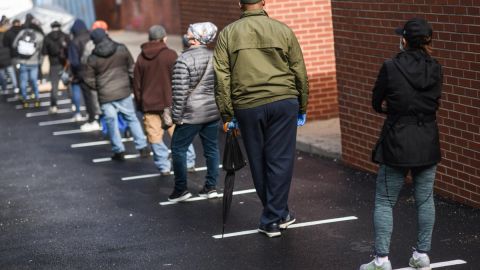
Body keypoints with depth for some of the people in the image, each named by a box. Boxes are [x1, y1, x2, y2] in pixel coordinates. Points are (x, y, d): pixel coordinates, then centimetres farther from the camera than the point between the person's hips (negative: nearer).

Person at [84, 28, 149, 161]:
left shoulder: (93, 58, -8)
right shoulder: (121, 49, -5)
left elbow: (89, 79, -2)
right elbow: (131, 68, 2)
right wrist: (131, 84, 16)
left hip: (105, 96, -2)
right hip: (124, 92, 2)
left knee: (111, 122, 9)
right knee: (132, 119, 13)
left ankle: (119, 151, 12)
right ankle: (142, 147, 12)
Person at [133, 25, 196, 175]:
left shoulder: (141, 58, 7)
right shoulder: (170, 55, -5)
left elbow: (137, 84, 10)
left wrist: (140, 104, 18)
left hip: (149, 104, 2)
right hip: (169, 102, -2)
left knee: (155, 135, 5)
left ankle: (163, 166, 5)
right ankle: (189, 162, 13)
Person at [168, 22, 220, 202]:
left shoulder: (184, 60, -15)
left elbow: (180, 91, -17)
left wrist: (176, 115, -9)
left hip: (191, 114, -6)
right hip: (213, 112, 6)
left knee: (178, 149, 6)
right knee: (211, 149, 13)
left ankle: (181, 189, 9)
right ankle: (211, 187, 19)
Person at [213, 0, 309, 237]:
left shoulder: (228, 34, 4)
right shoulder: (283, 31, 3)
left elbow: (222, 78, 0)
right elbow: (299, 73, 6)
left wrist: (227, 114, 5)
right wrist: (302, 107, 16)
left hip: (247, 107, 1)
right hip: (284, 102, 0)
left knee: (258, 162, 12)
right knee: (280, 160, 5)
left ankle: (275, 216, 22)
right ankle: (274, 216, 5)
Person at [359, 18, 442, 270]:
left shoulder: (390, 67, -12)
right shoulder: (435, 70, 0)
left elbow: (378, 104, -3)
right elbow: (432, 104, 11)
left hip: (397, 145, -4)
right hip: (428, 143, 4)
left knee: (384, 201, 5)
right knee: (425, 199, 13)